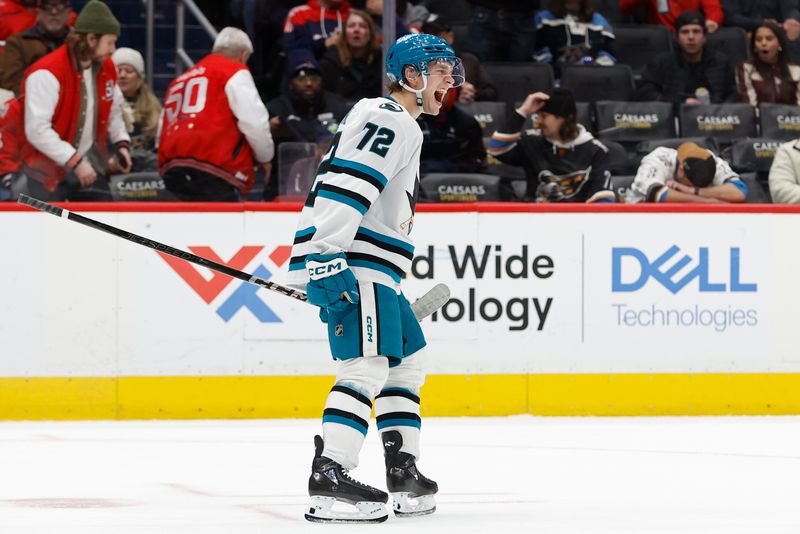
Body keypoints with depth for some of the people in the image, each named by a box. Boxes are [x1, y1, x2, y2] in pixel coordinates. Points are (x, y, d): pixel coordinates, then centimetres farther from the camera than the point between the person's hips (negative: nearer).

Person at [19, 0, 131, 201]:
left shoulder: (106, 68, 3)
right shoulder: (47, 73, -22)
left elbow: (113, 110, 22)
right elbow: (37, 130, -26)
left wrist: (121, 143, 5)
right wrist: (74, 161, -25)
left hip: (89, 166, 7)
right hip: (48, 171, -7)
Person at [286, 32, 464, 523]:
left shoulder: (404, 127, 26)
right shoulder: (387, 121, -9)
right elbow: (344, 187, -22)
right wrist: (327, 260, -29)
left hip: (371, 269, 11)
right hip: (350, 264, -11)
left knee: (407, 360, 17)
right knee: (368, 365, -19)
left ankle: (404, 473, 20)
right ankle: (329, 481, -27)